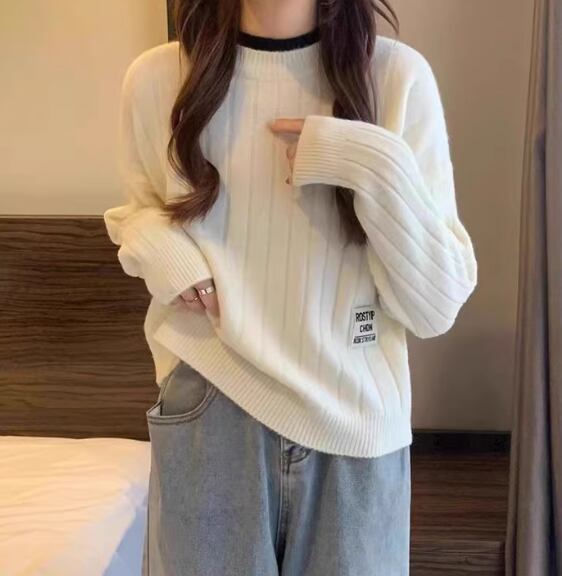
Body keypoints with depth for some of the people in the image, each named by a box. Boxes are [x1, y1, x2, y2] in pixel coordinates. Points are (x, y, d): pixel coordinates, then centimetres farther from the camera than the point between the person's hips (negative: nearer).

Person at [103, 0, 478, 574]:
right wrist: (152, 242, -6)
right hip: (209, 415, 1)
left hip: (354, 421, 0)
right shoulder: (157, 76, -3)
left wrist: (377, 168, -22)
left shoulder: (398, 74, -9)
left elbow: (437, 306, -9)